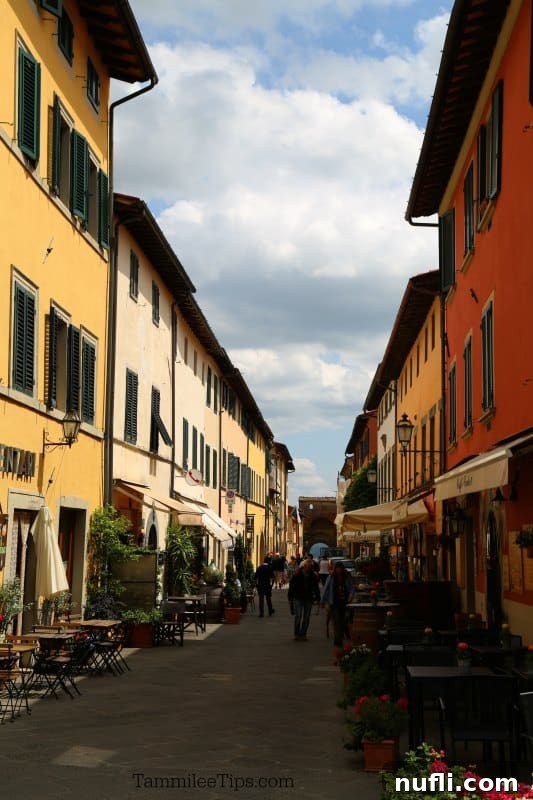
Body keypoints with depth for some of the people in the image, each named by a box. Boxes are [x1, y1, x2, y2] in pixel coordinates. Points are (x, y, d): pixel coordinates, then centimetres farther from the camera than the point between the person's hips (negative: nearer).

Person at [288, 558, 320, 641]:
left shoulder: (313, 576, 3)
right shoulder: (297, 575, -7)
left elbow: (316, 588, 12)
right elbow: (291, 586, -3)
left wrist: (318, 599, 9)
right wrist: (290, 598, -4)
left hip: (308, 599, 3)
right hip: (298, 598, -3)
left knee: (306, 618, 4)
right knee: (298, 616, -11)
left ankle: (303, 634, 13)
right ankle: (296, 634, -1)